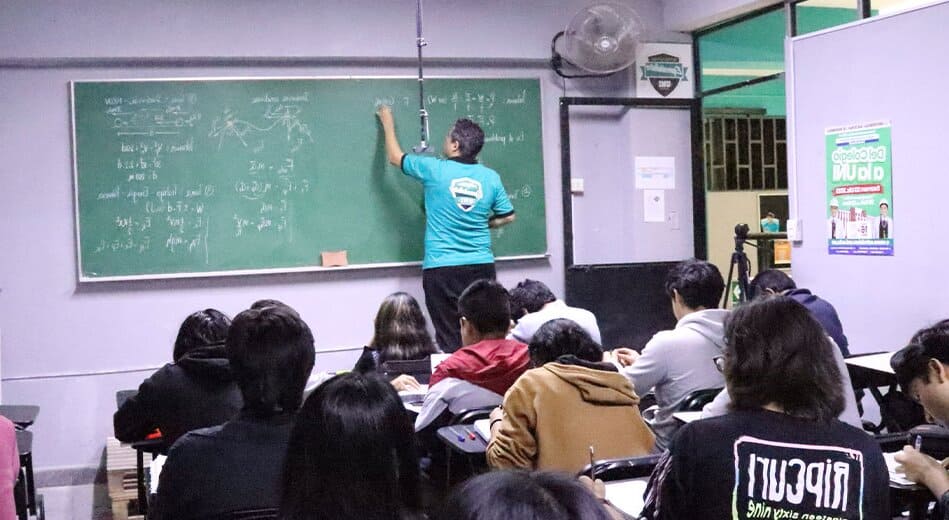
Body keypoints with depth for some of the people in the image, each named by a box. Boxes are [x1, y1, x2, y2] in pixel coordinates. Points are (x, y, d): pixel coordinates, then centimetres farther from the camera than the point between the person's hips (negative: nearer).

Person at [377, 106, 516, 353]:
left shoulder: (434, 170, -6)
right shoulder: (491, 177, 2)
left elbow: (395, 157, 10)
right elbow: (508, 216, 10)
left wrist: (388, 124, 26)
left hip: (442, 268, -3)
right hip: (482, 266, 3)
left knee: (451, 341, 1)